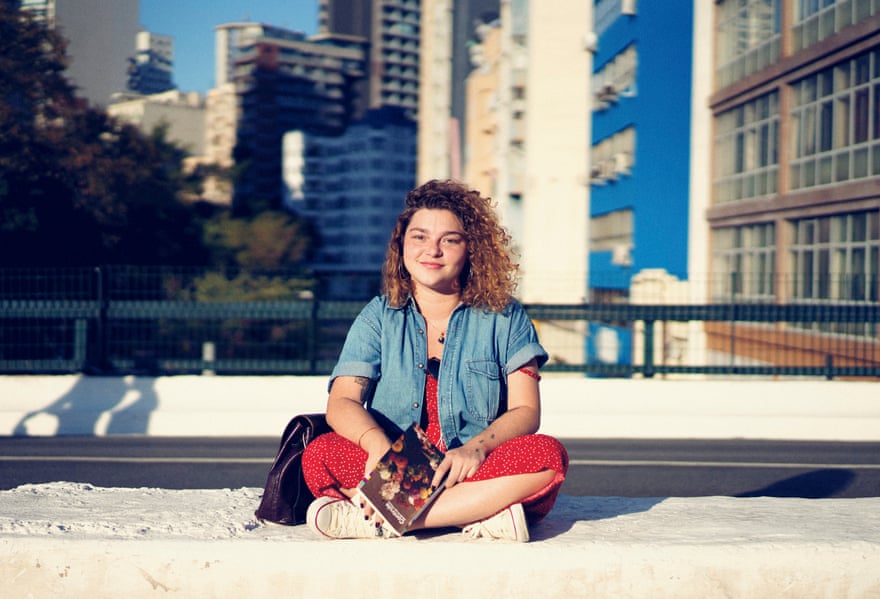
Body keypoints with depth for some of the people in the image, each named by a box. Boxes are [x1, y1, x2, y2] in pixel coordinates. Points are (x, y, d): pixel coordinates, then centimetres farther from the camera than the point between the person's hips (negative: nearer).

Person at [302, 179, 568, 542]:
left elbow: (526, 411, -1)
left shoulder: (504, 318, 7)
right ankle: (487, 512, -31)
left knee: (548, 455, -29)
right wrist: (379, 445, -28)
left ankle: (376, 520, -32)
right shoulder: (379, 317, 8)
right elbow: (341, 403, -5)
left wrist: (477, 447, -23)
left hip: (475, 470, 0)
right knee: (319, 455, -26)